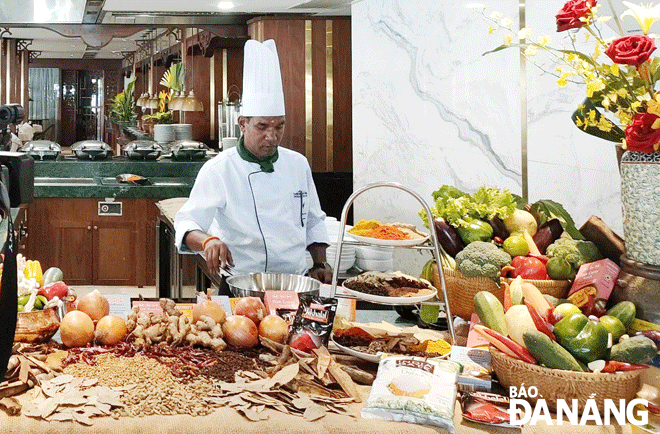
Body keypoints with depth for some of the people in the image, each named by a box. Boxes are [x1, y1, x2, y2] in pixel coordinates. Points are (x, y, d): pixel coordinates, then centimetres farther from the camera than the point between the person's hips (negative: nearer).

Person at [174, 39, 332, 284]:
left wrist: (320, 265, 11)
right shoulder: (218, 169, -2)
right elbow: (187, 223, -7)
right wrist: (207, 240, -28)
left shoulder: (298, 164, 13)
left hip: (297, 282, 4)